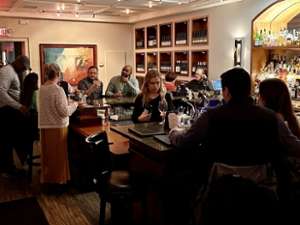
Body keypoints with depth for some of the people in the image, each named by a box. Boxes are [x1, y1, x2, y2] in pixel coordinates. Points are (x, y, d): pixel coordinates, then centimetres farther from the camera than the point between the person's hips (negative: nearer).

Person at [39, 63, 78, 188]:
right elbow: (64, 112, -18)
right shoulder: (58, 90, -18)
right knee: (58, 155, 6)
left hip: (45, 126, 7)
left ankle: (47, 178, 29)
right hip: (57, 127, -7)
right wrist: (74, 105, -1)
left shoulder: (42, 89, 3)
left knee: (47, 154, 17)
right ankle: (58, 179, 17)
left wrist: (67, 104, 17)